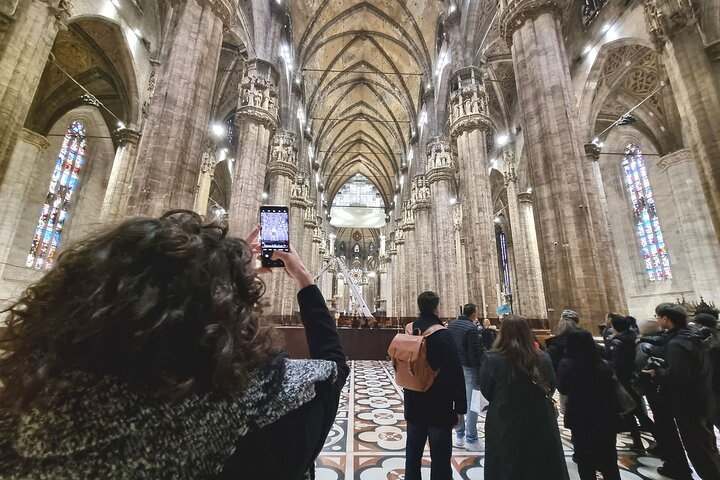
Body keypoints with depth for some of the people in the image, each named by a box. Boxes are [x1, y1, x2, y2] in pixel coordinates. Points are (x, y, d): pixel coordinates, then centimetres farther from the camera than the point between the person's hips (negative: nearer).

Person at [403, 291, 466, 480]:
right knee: (440, 459, 9)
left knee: (413, 455, 19)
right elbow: (456, 374, -19)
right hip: (440, 407, -5)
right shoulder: (443, 335, -19)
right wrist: (460, 407, -10)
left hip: (414, 405, 6)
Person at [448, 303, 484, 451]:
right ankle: (471, 440, 11)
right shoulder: (472, 328, -17)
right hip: (468, 368, -7)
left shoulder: (452, 324, 5)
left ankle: (459, 436, 24)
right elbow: (475, 354, -18)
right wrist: (480, 373, -11)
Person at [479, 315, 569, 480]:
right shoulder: (543, 358, -13)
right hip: (541, 424, 2)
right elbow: (551, 388, 4)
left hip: (505, 427, -2)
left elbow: (486, 391, -6)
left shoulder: (492, 359, -20)